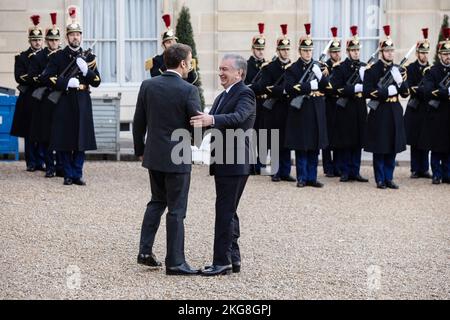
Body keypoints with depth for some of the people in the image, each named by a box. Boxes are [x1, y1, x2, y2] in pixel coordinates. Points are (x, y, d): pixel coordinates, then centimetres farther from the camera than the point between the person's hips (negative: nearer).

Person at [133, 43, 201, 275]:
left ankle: (145, 251, 16)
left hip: (153, 155, 5)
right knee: (176, 210, 2)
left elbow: (138, 123, 5)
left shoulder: (148, 86, 0)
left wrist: (140, 150, 17)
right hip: (177, 158, -5)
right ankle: (175, 262, 6)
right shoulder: (188, 90, -15)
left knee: (157, 201, 22)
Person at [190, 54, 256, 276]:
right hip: (223, 162, 10)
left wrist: (211, 120, -44)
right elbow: (211, 122, 20)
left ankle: (222, 261, -9)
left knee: (225, 211, -10)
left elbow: (237, 117, -29)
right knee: (228, 212, 14)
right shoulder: (222, 97, 19)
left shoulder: (245, 94, -11)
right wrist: (199, 122, 1)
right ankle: (233, 258, 21)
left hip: (235, 163, -10)